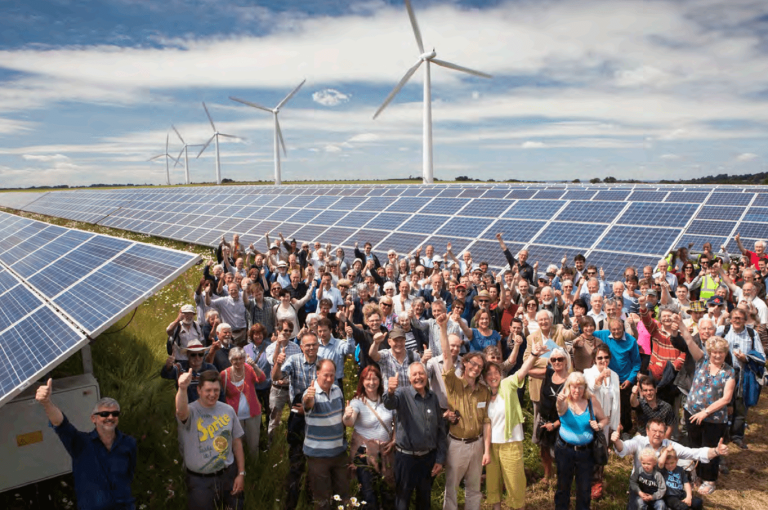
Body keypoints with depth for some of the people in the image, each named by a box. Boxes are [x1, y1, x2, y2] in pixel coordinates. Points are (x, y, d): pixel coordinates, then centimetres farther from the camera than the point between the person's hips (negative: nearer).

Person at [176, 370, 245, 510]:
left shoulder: (228, 410, -1)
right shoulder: (191, 411, -14)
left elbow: (237, 442, 5)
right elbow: (181, 411, -40)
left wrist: (241, 473, 3)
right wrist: (182, 388, -59)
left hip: (228, 474, 4)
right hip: (200, 480, -3)